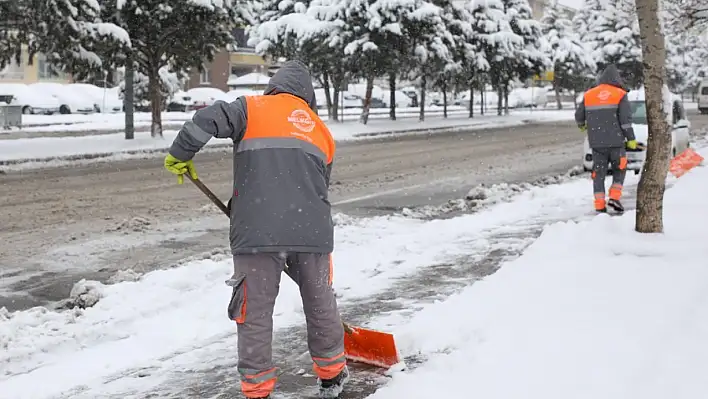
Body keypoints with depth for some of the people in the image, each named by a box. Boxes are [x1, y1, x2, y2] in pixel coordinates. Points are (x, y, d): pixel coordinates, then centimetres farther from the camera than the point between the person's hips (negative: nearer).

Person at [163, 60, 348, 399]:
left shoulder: (252, 108, 9)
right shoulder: (321, 130, 22)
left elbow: (208, 119, -8)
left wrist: (180, 155, 5)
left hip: (256, 231, -3)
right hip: (311, 230, 4)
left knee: (255, 313, 8)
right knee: (320, 305, 20)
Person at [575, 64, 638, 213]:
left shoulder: (588, 95, 7)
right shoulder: (620, 95, -2)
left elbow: (578, 116, 15)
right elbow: (626, 119, -7)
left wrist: (582, 125, 36)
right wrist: (631, 139, 0)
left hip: (596, 142, 2)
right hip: (616, 141, -2)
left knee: (599, 173, 8)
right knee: (619, 170, 14)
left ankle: (600, 204, 4)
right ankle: (614, 198, 0)